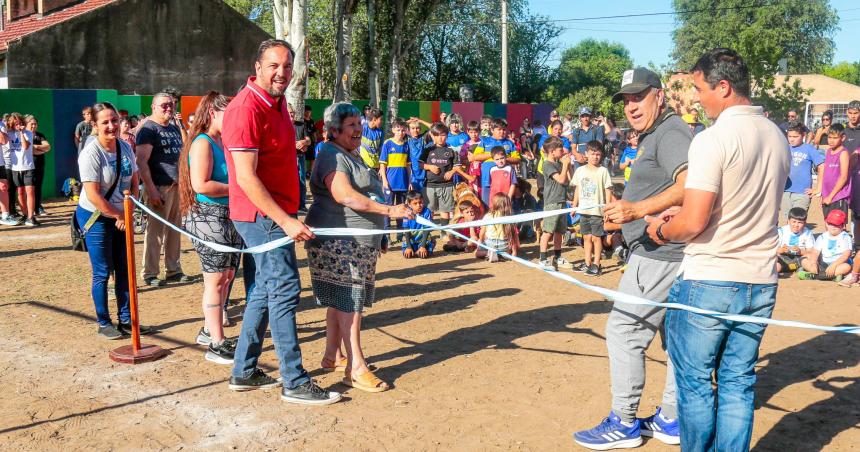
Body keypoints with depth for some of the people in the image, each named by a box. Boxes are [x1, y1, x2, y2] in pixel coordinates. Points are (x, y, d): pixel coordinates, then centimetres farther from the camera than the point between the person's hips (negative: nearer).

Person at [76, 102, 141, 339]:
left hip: (121, 217, 6)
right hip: (96, 218, -6)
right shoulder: (91, 154, -19)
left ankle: (125, 320, 21)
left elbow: (134, 182, 9)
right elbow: (93, 195, -23)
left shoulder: (125, 148, 1)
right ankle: (104, 323, 14)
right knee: (102, 273, 1)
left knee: (124, 270, 10)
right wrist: (119, 215, -15)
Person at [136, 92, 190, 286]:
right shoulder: (148, 129, -6)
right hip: (160, 188, -7)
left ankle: (173, 270, 19)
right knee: (155, 231, -4)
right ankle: (150, 274, 4)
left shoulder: (174, 128, 17)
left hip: (177, 186, 7)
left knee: (174, 231, 10)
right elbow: (141, 161, -13)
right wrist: (151, 190, -19)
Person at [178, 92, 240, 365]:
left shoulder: (222, 142, 13)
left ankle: (210, 331, 31)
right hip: (209, 216, -9)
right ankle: (217, 345, 5)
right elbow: (201, 185, -25)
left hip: (228, 216, 9)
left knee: (227, 276, 16)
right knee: (215, 280, -3)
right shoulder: (203, 143, -14)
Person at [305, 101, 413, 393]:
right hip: (338, 243, -10)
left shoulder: (354, 156, 20)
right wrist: (389, 211, -29)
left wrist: (379, 235, 31)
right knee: (348, 301, -10)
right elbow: (345, 196, -27)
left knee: (340, 300, 15)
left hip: (359, 243, 10)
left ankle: (332, 355, 25)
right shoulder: (332, 156, -13)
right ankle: (356, 369, -8)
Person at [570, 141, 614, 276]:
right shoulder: (580, 170, 6)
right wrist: (574, 206, 11)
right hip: (583, 209, 4)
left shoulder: (603, 171, -4)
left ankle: (596, 265, 5)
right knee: (586, 237, 11)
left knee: (596, 237, -1)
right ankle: (587, 263, 19)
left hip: (597, 209, -4)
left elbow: (608, 190, -4)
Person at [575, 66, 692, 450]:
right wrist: (627, 212, 23)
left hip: (660, 255, -11)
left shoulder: (670, 133, -15)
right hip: (666, 254, 11)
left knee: (623, 331, -5)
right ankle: (671, 420, 27)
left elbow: (690, 184, -30)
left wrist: (638, 209, -38)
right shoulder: (655, 136, 18)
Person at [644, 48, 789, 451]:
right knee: (738, 383, 14)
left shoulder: (713, 138, -16)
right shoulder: (777, 137, 8)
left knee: (695, 384, 7)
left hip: (708, 282, -7)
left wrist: (661, 229, 0)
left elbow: (693, 223, -21)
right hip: (761, 282, 7)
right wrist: (683, 213, 16)